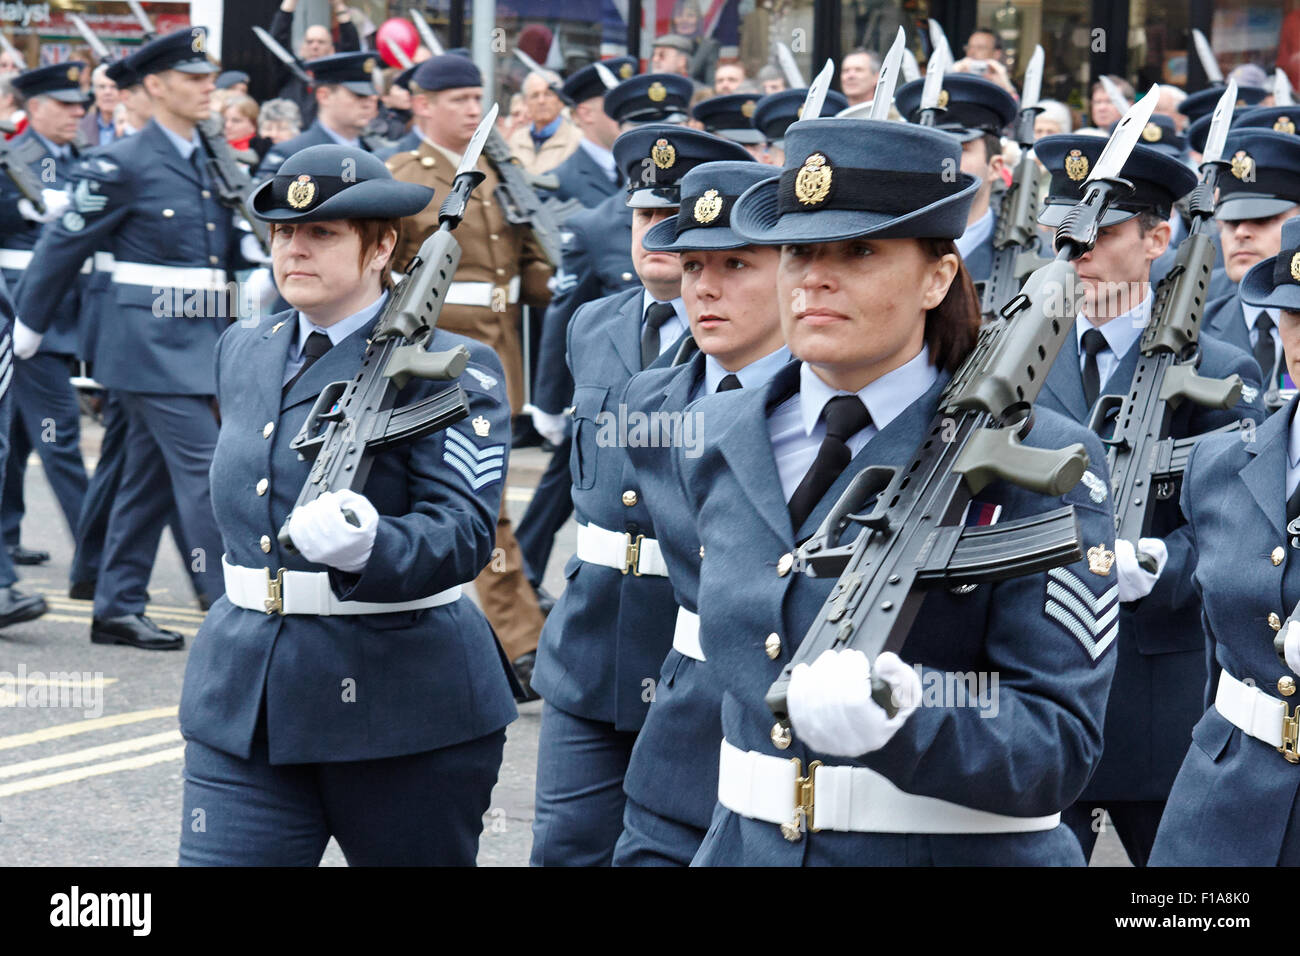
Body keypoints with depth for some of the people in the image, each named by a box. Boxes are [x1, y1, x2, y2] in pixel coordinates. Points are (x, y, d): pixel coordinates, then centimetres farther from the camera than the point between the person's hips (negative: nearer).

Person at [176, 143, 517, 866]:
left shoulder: (449, 368, -9)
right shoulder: (242, 353, 12)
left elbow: (463, 532, -21)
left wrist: (365, 546, -39)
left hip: (400, 710, -5)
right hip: (243, 698, 5)